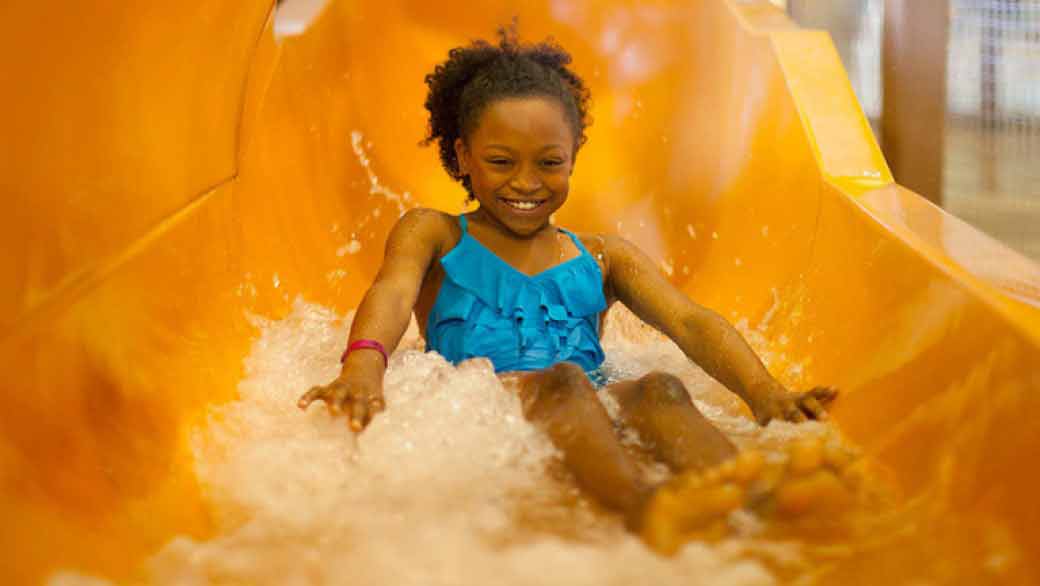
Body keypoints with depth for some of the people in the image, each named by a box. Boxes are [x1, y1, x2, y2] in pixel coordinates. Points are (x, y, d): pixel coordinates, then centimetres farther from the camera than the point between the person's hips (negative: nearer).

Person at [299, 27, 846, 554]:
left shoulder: (603, 258, 25)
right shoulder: (431, 235, 20)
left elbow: (691, 324, 10)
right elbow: (393, 293, -3)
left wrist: (763, 392, -12)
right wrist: (363, 364, -29)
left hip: (595, 415, 3)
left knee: (660, 389, -29)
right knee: (562, 380, -34)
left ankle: (753, 505, -61)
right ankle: (640, 504, -65)